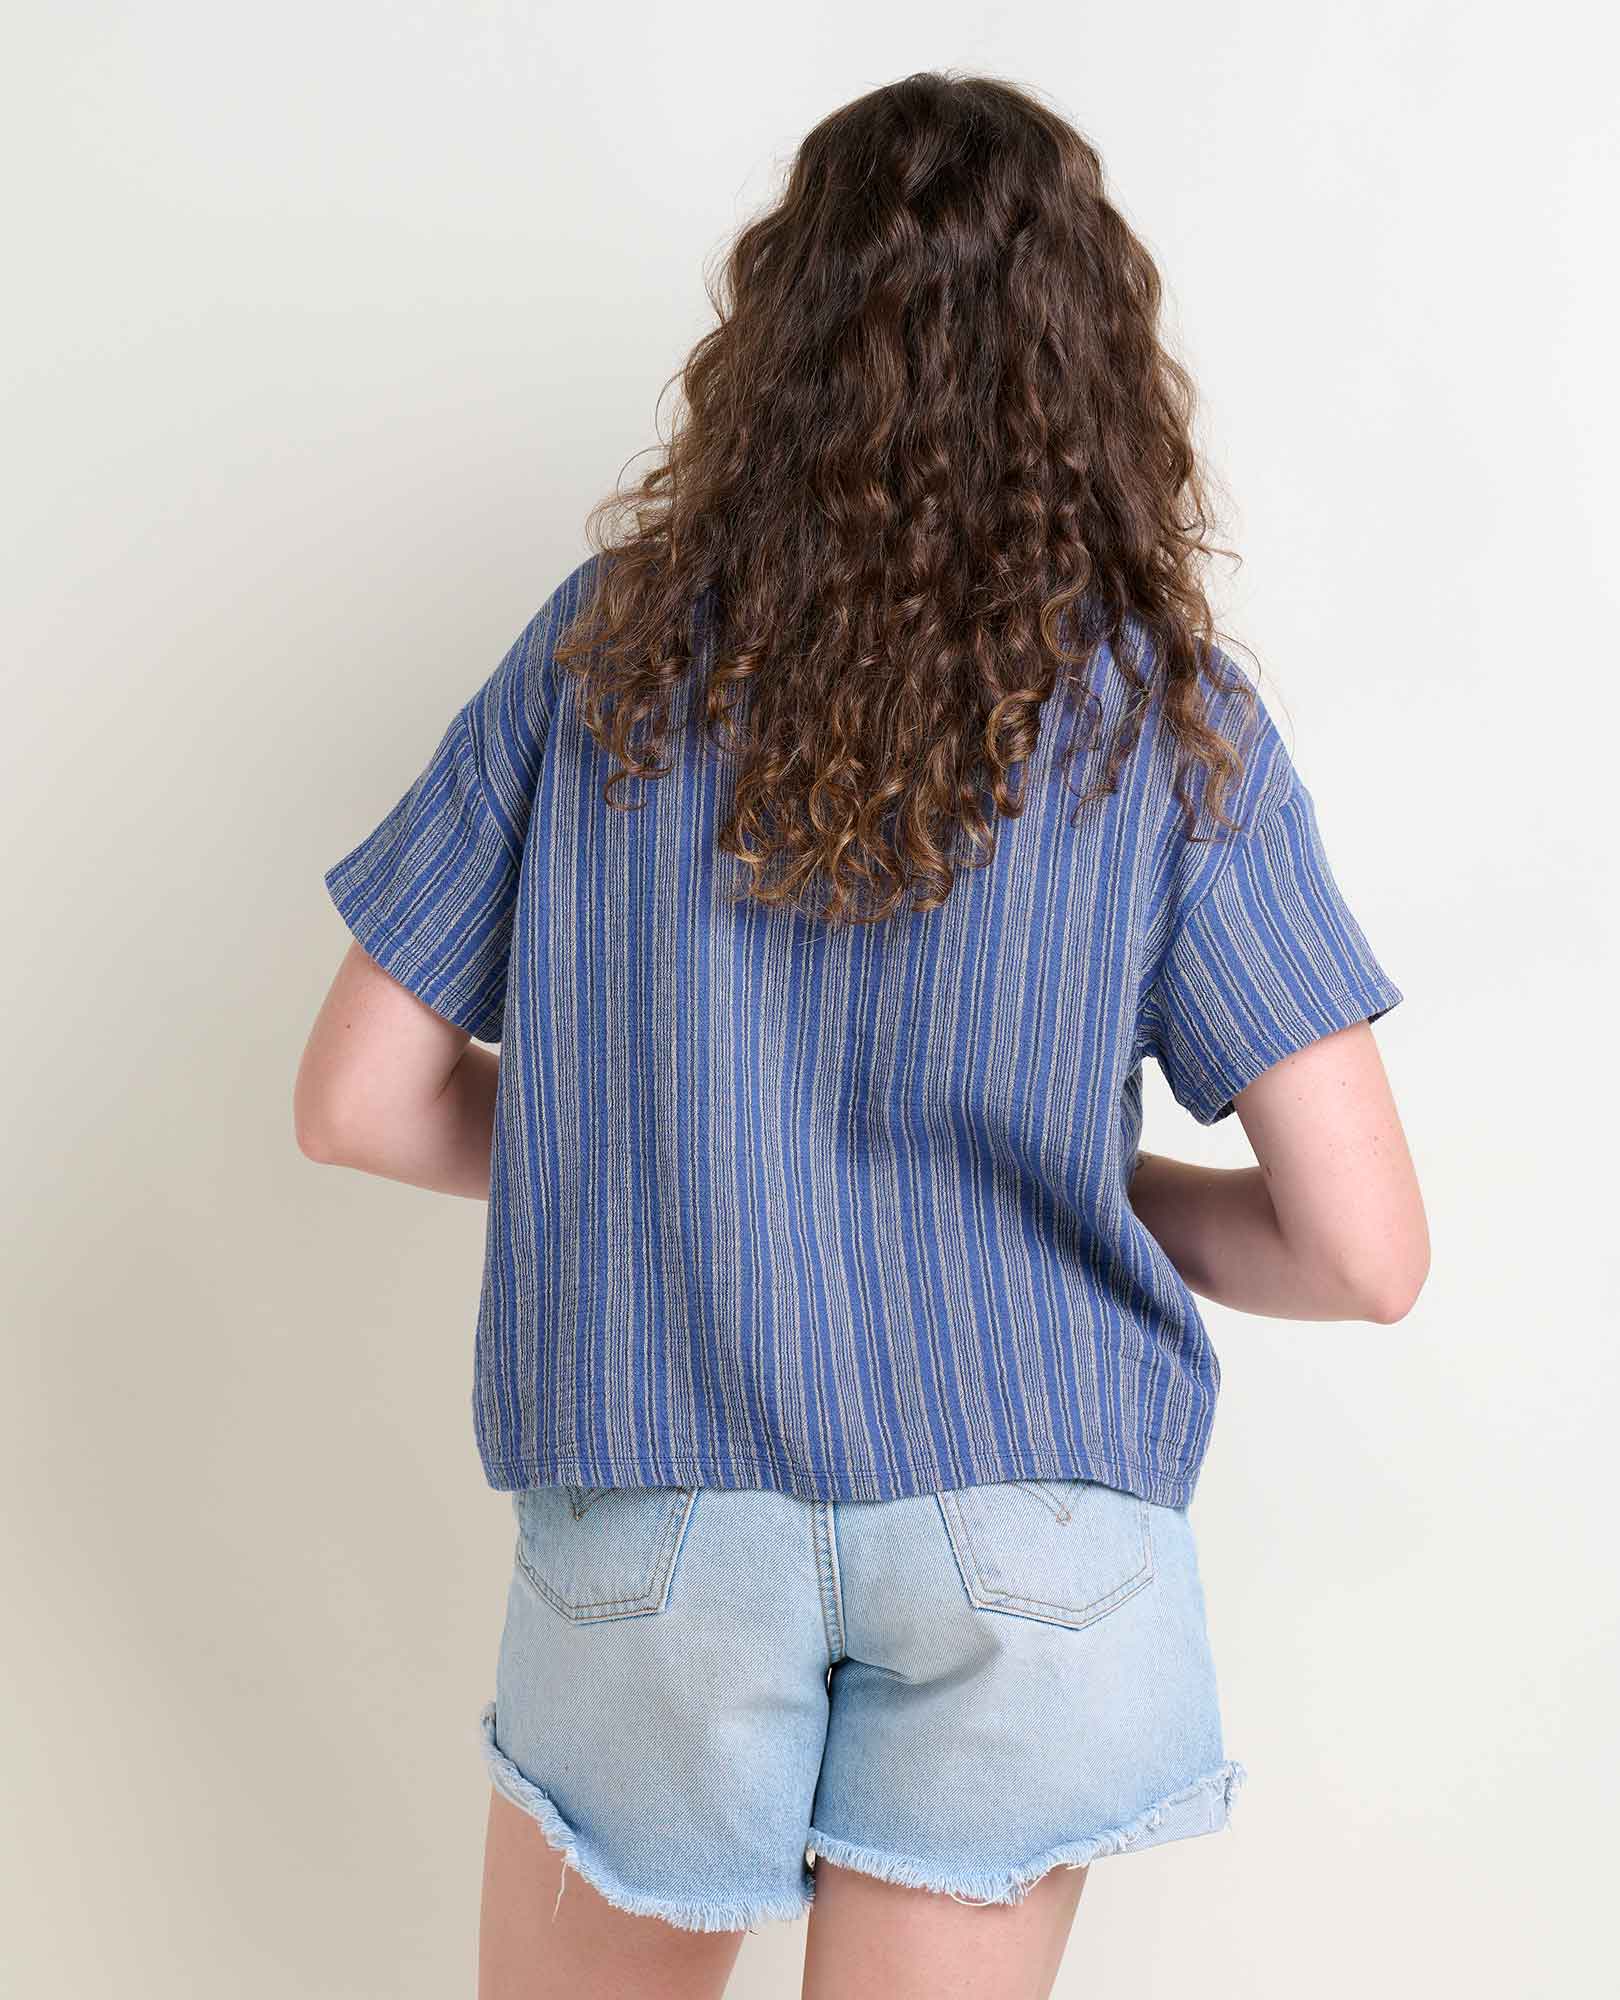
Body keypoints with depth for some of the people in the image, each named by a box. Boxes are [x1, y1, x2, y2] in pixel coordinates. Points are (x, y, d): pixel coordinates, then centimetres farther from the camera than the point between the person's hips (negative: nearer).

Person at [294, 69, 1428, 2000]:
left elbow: (357, 1103, 1)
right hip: (1035, 1528, 0)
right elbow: (1365, 1251, -8)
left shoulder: (608, 647, -2)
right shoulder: (1169, 720, -5)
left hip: (659, 1519, 1)